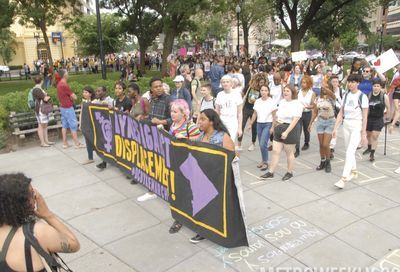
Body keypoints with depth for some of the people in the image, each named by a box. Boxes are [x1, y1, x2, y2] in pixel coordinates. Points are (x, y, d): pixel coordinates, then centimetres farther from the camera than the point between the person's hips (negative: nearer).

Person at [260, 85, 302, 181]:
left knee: (289, 153, 7)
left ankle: (290, 172, 24)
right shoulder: (282, 102, 12)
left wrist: (286, 132, -23)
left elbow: (295, 120, -18)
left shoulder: (297, 104, -10)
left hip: (291, 129, -6)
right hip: (279, 129, 6)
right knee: (275, 151, 4)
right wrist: (277, 121, 8)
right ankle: (270, 172, 10)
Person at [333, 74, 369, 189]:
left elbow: (365, 117, -10)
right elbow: (341, 113, 9)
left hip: (357, 126, -6)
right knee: (350, 151, 16)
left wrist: (363, 133, -12)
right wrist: (335, 128, 6)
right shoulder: (346, 95, 6)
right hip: (346, 125, 6)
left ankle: (344, 179, -14)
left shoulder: (362, 97, -10)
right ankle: (354, 171, 35)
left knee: (349, 152, -13)